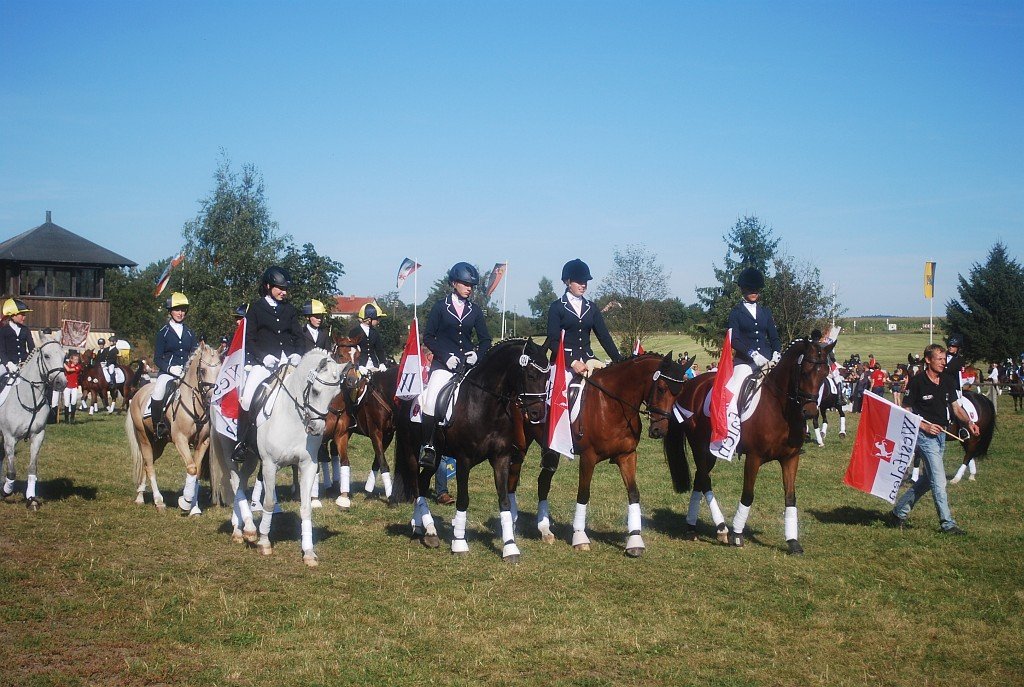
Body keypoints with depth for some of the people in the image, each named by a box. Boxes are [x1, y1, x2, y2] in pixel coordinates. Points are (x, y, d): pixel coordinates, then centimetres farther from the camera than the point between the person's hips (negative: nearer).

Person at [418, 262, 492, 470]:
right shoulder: (440, 307, 3)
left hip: (469, 364, 4)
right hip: (443, 363, -4)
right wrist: (446, 356, -10)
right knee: (431, 402, -21)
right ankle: (427, 446, -13)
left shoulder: (475, 311, 11)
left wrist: (477, 353, -5)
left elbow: (485, 340, 15)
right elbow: (428, 337, 1)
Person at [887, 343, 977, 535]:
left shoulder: (947, 381, 7)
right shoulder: (917, 382, -12)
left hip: (941, 435, 8)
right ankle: (947, 523, -2)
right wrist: (925, 426, -18)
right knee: (939, 481, -8)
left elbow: (956, 407, 12)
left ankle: (898, 512, 24)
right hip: (924, 436, -8)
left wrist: (968, 422, -6)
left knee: (928, 480, 14)